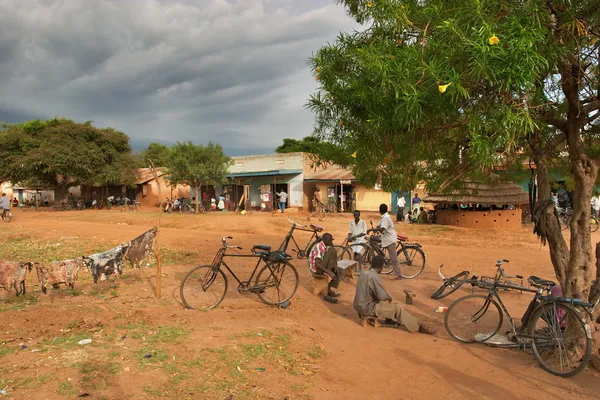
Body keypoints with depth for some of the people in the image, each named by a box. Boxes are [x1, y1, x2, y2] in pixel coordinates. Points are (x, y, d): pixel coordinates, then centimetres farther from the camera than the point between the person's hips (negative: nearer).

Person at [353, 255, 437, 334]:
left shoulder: (364, 273, 2)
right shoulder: (374, 277, -23)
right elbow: (384, 297, -17)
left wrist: (387, 296, 12)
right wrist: (389, 297, 5)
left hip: (359, 305, 9)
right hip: (367, 308, -9)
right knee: (398, 308, -7)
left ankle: (390, 320, 29)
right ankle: (419, 327, 1)